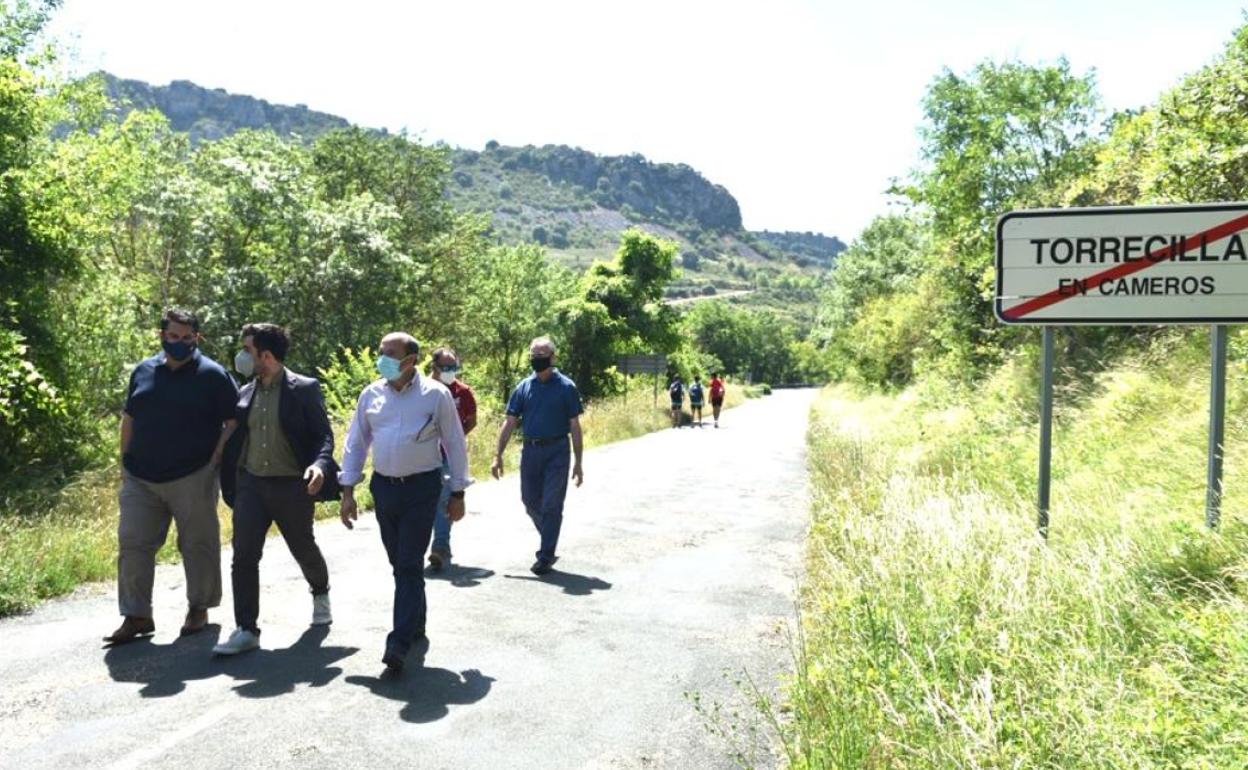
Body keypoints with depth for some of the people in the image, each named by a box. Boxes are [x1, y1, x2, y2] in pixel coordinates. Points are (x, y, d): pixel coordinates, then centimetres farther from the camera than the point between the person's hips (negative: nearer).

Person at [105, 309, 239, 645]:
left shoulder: (212, 374, -5)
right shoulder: (143, 371, 10)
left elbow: (234, 422, -6)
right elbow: (129, 419, 18)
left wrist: (214, 463, -11)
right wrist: (125, 464, 13)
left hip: (192, 479, -4)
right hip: (140, 480, 4)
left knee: (198, 545, 6)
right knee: (133, 545, 3)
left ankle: (199, 609, 22)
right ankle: (136, 616, 12)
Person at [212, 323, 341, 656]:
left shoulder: (305, 389, -7)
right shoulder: (245, 393, 7)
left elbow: (324, 435, -8)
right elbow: (236, 438, 15)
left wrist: (320, 464, -27)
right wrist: (230, 482, 7)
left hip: (293, 486, -3)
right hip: (251, 484, 4)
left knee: (304, 549, 14)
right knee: (243, 555, -7)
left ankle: (321, 594, 44)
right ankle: (246, 630, 1)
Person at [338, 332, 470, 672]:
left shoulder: (435, 395, -7)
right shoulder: (371, 395, 4)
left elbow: (455, 445, -1)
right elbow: (356, 444, 10)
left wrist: (457, 494, 0)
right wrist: (348, 491, 5)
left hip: (421, 489, -4)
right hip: (383, 488, 4)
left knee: (409, 566, -7)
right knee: (399, 563, 14)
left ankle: (400, 643, -6)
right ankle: (416, 624, 34)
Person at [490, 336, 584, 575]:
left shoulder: (566, 387, -3)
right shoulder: (524, 387, 6)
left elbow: (575, 426, -2)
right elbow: (509, 422, 6)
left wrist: (578, 462, -5)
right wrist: (498, 455, 1)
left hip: (557, 451, -4)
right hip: (530, 450, 4)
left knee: (551, 505, -2)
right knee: (530, 502, 11)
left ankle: (546, 556, 9)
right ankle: (550, 544, 34)